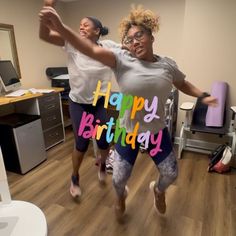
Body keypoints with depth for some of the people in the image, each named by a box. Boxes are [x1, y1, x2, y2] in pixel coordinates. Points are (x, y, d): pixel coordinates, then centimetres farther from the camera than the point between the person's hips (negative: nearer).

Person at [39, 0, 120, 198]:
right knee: (82, 143, 2)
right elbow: (44, 35, -19)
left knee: (104, 141, 5)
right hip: (78, 102, -1)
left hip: (99, 102, 1)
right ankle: (75, 178, 31)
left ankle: (102, 164, 43)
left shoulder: (108, 47, -5)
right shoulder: (73, 43, -9)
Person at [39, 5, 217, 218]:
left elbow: (183, 84, 15)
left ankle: (158, 189, 53)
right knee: (120, 178, 9)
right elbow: (91, 50, -29)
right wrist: (60, 27, -41)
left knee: (171, 174, 15)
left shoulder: (167, 64, -3)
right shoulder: (122, 59, -14)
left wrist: (203, 96, 3)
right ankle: (121, 196, 49)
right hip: (128, 131, -2)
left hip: (158, 131, 3)